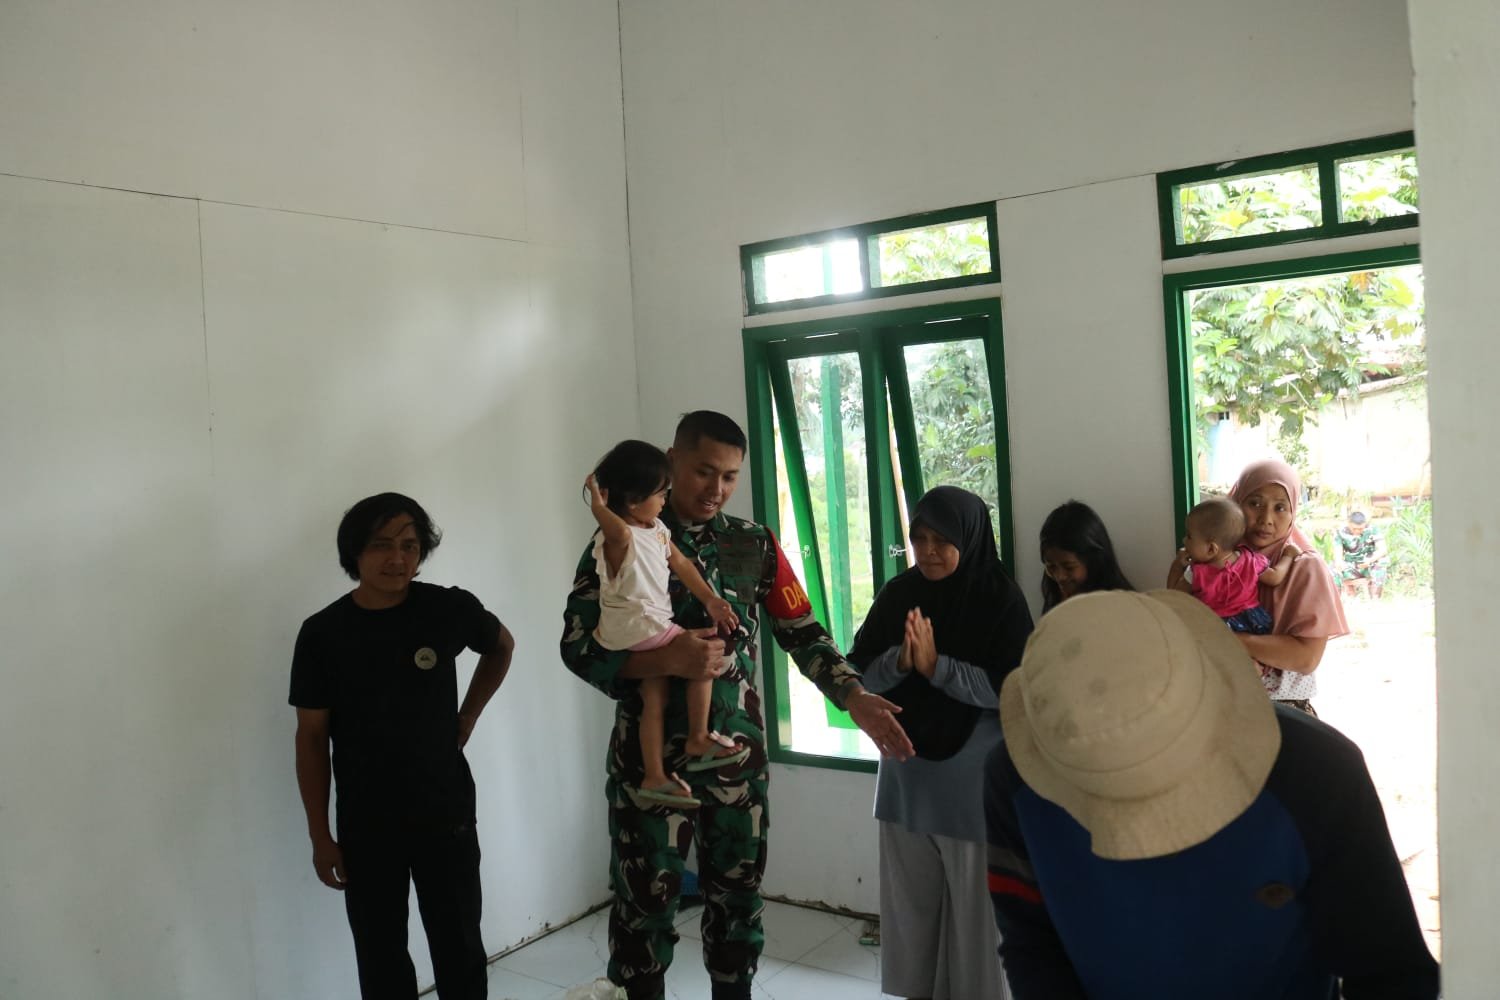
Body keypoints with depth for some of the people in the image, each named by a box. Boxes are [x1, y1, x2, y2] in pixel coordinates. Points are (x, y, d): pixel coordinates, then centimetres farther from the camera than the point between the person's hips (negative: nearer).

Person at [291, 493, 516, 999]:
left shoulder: (450, 609, -9)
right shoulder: (323, 633, -10)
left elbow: (502, 647, 13)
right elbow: (312, 737, -4)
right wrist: (320, 835, -3)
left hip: (447, 815, 0)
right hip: (365, 826, 0)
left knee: (459, 947, 13)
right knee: (380, 957, 13)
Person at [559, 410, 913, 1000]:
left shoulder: (755, 544, 5)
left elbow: (801, 633, 5)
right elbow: (577, 644, -10)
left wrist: (854, 698, -10)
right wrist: (666, 660, -24)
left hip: (737, 752, 3)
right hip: (651, 755, -3)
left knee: (737, 893, 14)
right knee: (646, 898, 7)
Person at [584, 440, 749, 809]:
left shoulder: (657, 529, 7)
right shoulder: (618, 538, -24)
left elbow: (681, 565, 13)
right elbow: (620, 531, -51)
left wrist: (710, 600, 7)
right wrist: (597, 501, -34)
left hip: (648, 627, 9)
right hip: (635, 627, -9)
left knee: (655, 701, 13)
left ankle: (654, 778, 20)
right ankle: (698, 740, 7)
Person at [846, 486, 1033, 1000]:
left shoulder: (1002, 599, -9)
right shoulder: (897, 594, 2)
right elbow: (859, 673, 0)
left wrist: (936, 666, -21)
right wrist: (900, 661, -20)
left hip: (974, 780, -4)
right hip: (905, 772, 4)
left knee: (975, 909, 4)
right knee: (909, 902, 12)